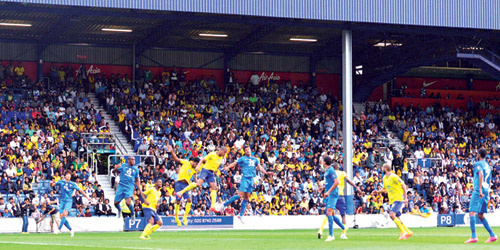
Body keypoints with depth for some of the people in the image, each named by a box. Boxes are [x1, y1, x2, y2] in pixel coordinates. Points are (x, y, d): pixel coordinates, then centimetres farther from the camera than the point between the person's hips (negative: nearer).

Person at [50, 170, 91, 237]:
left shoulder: (72, 184, 5)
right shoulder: (61, 182, 8)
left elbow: (80, 190, 12)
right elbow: (52, 185, 13)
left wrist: (87, 197, 13)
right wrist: (51, 183, -11)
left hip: (69, 201, -3)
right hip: (62, 201, 3)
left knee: (64, 214, -24)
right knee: (62, 217, -4)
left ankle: (59, 229, -25)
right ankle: (71, 230, 9)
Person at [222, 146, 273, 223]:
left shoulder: (255, 159, 18)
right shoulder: (242, 159, 6)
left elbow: (260, 167, 16)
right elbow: (234, 163, 2)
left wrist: (266, 173, 0)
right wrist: (227, 167, -16)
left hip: (251, 179, 5)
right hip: (245, 178, -5)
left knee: (247, 198, 2)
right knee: (240, 195, -16)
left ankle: (241, 215, 8)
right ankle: (224, 205, -4)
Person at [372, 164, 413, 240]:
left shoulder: (394, 177, -12)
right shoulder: (384, 178, 13)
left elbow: (403, 186, -11)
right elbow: (385, 189, 29)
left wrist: (405, 198, -15)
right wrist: (377, 192, 12)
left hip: (398, 199, -9)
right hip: (391, 200, 9)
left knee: (392, 215, -24)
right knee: (397, 219, 7)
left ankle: (403, 231, -19)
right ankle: (408, 232, 19)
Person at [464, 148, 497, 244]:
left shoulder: (478, 164, -6)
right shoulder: (488, 166, 19)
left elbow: (481, 175, -23)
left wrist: (479, 190, -29)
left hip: (478, 191, -8)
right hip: (486, 192, 8)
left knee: (472, 213, -9)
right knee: (480, 215, 14)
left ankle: (473, 237, -17)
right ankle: (492, 236, 10)